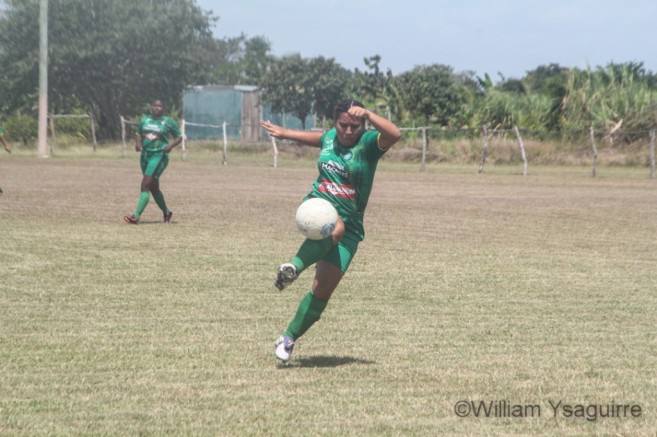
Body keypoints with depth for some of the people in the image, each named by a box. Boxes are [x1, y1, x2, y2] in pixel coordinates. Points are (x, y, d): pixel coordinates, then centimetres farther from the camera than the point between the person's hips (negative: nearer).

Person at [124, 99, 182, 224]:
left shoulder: (169, 122, -1)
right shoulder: (144, 119, 11)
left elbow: (179, 137, 4)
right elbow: (138, 134, 22)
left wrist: (171, 145, -15)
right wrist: (137, 142, 0)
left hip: (159, 156, -6)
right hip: (145, 155, 6)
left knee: (145, 185, -17)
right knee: (153, 188, 14)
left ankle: (136, 216, -22)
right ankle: (166, 212, 34)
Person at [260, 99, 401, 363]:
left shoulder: (369, 143, -6)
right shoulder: (330, 138, 7)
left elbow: (394, 134, -28)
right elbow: (319, 138, 33)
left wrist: (367, 115, -36)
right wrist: (285, 133, 44)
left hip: (350, 225, -1)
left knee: (322, 291, -5)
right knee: (334, 229, -39)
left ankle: (288, 339, 8)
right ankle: (294, 267, -46)